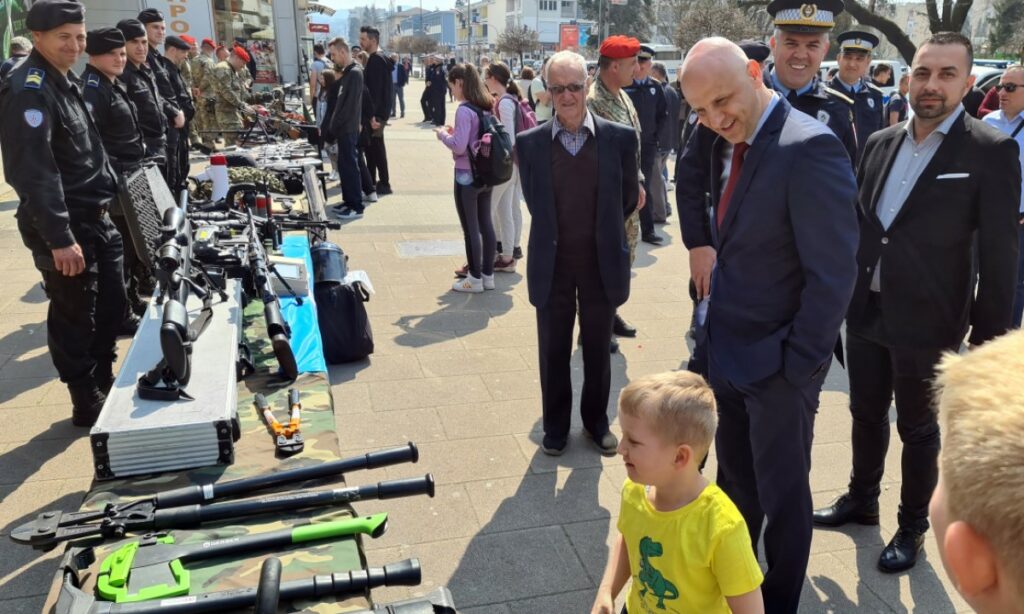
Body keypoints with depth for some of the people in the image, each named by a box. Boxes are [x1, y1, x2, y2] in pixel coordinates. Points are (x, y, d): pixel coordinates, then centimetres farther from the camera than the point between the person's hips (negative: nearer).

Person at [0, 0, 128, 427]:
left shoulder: (65, 79, 13)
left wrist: (108, 196, 22)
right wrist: (59, 238, -27)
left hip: (94, 216, 9)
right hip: (62, 226, -9)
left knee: (112, 303, 16)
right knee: (74, 315, 2)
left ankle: (104, 385, 32)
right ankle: (87, 403, 15)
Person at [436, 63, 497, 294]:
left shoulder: (464, 110, -17)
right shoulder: (485, 106, 8)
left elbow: (459, 146, -21)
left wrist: (443, 134, -4)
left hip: (467, 175, -8)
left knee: (470, 228, 1)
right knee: (486, 224, 13)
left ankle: (475, 278, 10)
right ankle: (488, 275, 21)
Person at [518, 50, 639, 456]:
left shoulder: (621, 138, -7)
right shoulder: (529, 143, -5)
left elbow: (629, 197, 5)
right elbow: (534, 202, 6)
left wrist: (602, 230, 10)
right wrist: (555, 234, 6)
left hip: (602, 263, 0)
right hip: (551, 265, 0)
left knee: (598, 350, 15)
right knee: (553, 352, 13)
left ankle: (596, 422, 36)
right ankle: (555, 426, 33)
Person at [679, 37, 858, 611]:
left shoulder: (809, 148, -21)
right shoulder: (728, 145, 5)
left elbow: (833, 273, -21)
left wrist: (798, 364, -18)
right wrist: (715, 330, 5)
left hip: (779, 363, -7)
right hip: (728, 351, 8)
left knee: (782, 492, 12)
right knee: (735, 479, 24)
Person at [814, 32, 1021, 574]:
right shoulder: (880, 143, 4)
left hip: (926, 323, -4)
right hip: (865, 312, 5)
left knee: (917, 428, 12)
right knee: (866, 413, 19)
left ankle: (911, 527, 31)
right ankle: (862, 499, 41)